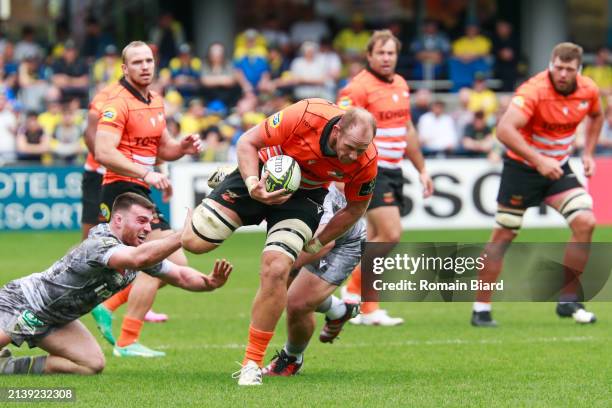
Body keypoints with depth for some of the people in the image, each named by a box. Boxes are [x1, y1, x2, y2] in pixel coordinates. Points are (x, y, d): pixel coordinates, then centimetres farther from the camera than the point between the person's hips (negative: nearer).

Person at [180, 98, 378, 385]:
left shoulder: (365, 161, -24)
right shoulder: (305, 116, -34)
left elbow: (356, 207, -4)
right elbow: (247, 142, -20)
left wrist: (316, 245, -1)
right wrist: (253, 186, -35)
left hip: (304, 195, 0)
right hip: (264, 178, 0)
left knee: (276, 270, -21)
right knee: (194, 242, -4)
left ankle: (252, 364, -6)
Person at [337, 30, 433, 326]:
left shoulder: (400, 85, 13)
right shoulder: (358, 88, -13)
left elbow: (407, 130, 23)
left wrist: (422, 170, 23)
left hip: (393, 171, 8)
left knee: (375, 239, 8)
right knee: (390, 234, -16)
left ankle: (367, 309, 12)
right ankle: (354, 292, -3)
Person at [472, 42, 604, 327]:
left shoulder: (588, 90, -7)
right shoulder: (534, 91, -26)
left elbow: (596, 116, 19)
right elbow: (504, 129, -38)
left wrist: (588, 153, 8)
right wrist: (538, 160, -43)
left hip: (558, 167, 5)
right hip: (522, 166, -5)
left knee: (585, 223, -12)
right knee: (503, 236, -3)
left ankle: (568, 300, -1)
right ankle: (481, 308, 7)